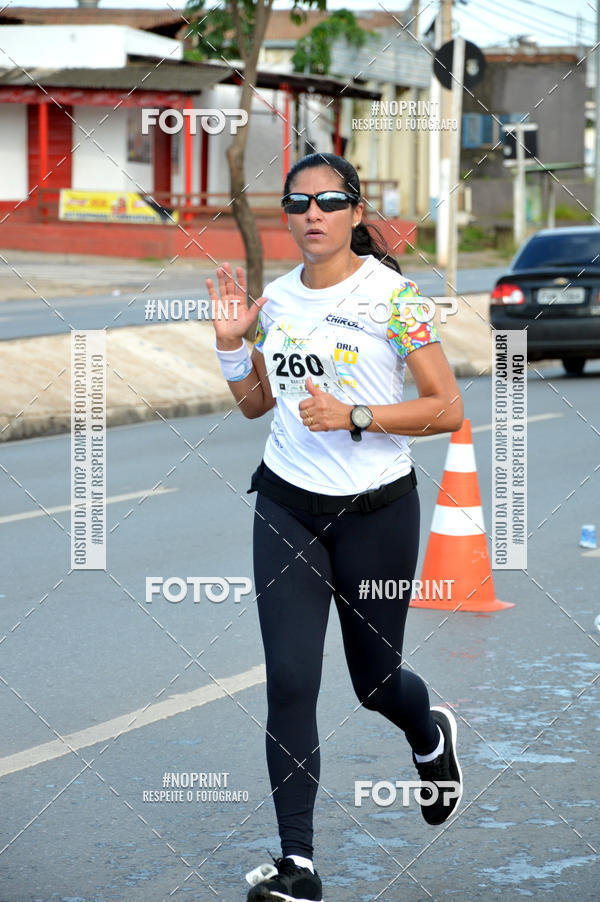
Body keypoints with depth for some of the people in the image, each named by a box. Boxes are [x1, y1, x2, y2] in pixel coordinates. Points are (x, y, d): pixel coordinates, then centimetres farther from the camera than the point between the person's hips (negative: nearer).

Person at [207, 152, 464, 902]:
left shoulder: (391, 296, -11)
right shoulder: (276, 299, 4)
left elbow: (448, 409, -12)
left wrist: (354, 416, -22)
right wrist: (231, 341, 0)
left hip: (377, 509, -3)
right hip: (287, 506, 3)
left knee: (374, 679, 12)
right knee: (289, 684, -7)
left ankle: (432, 738, 49)